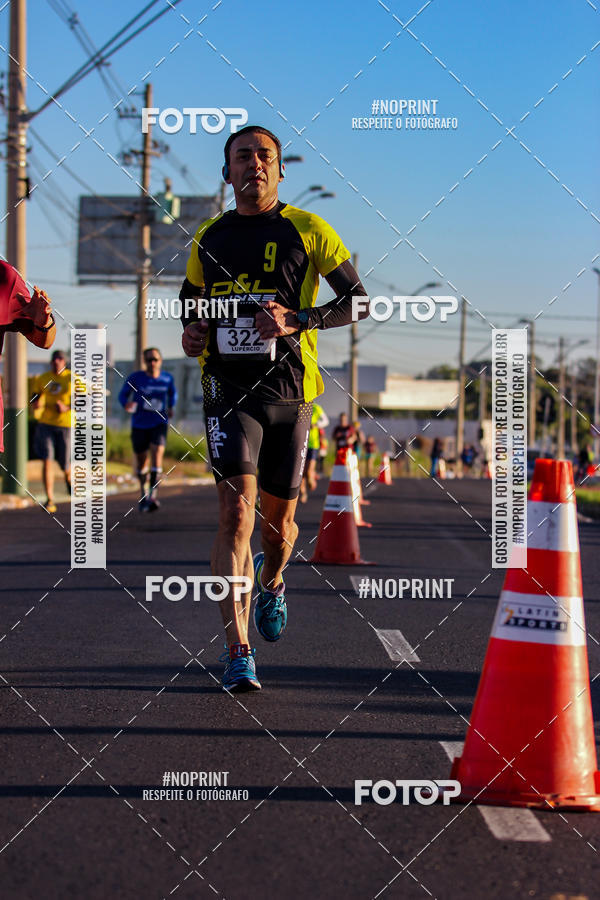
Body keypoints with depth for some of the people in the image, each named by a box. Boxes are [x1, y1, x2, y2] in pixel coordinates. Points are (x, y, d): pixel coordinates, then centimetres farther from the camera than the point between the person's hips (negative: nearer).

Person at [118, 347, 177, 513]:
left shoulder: (167, 378, 1)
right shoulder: (135, 378, -6)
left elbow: (173, 393, 22)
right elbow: (123, 394, 0)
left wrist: (171, 407, 10)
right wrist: (126, 405, -19)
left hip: (159, 423, 0)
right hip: (139, 424, 0)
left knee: (157, 454, -20)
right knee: (141, 460, 9)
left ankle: (153, 496, -24)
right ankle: (143, 488, 39)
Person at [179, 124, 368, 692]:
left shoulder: (307, 231, 2)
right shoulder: (209, 238, 11)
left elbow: (359, 302, 2)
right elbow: (192, 300, 26)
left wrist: (298, 319, -12)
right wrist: (190, 333, 3)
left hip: (290, 389, 0)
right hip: (228, 389, 0)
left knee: (278, 517, 10)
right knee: (236, 512, -14)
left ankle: (272, 582, 47)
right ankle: (238, 654, -13)